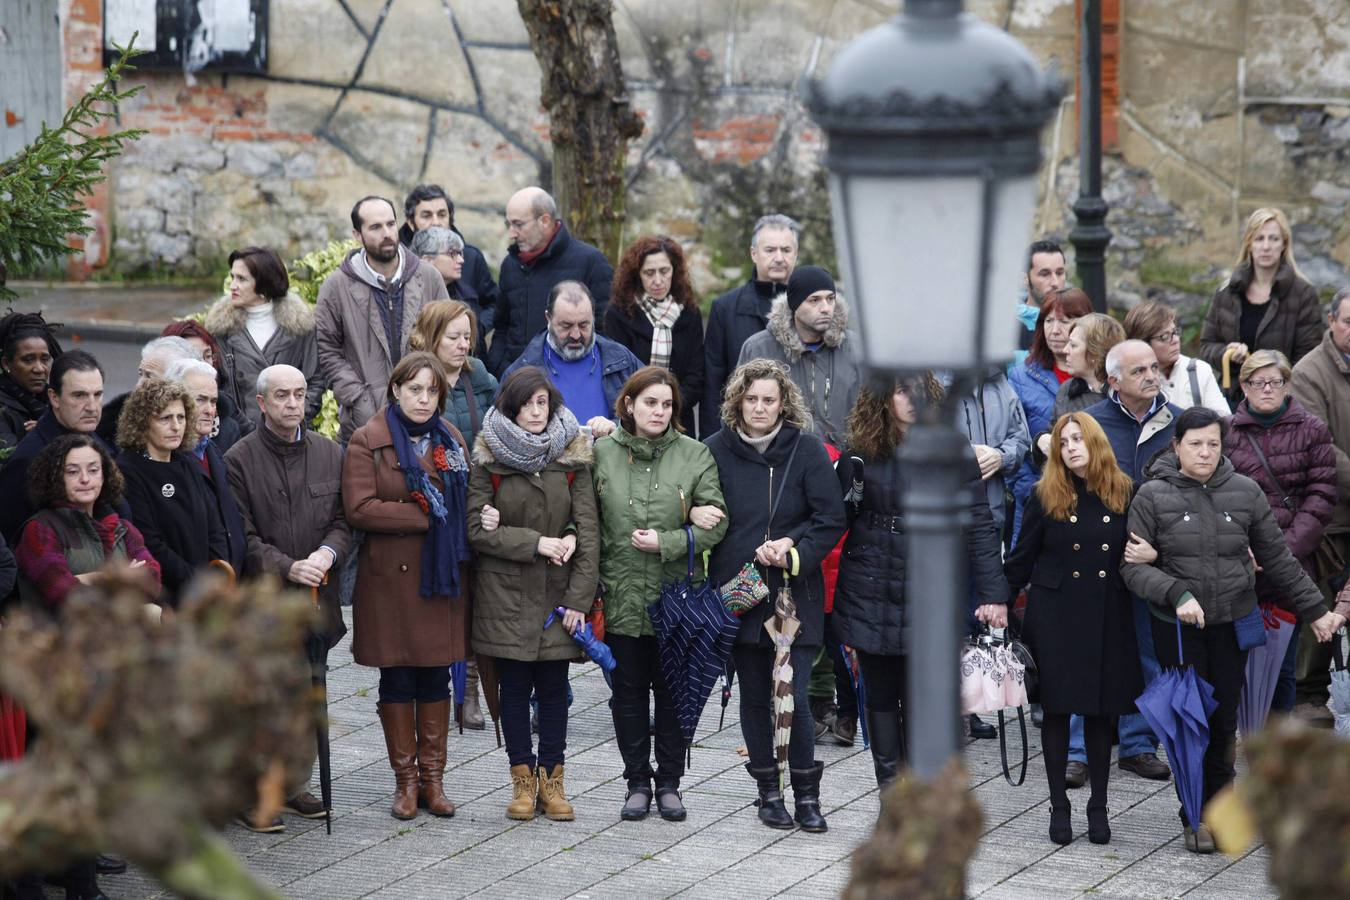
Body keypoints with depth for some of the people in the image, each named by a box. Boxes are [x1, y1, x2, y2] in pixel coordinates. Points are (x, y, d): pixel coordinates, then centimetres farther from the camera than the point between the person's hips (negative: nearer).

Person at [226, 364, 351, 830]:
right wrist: (288, 567, -20)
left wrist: (327, 553, -12)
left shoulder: (329, 454, 8)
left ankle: (294, 784, 24)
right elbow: (242, 537, -9)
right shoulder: (239, 459, -6)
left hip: (315, 599, 5)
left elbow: (343, 520, 9)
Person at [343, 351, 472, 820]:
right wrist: (423, 515, -15)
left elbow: (467, 501, 18)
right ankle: (406, 780, 12)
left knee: (436, 679, 7)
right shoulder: (368, 441, -5)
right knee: (397, 680, 3)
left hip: (444, 576, 4)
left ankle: (433, 777, 15)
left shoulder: (451, 439, 12)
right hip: (391, 576, -4)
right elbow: (358, 508, -15)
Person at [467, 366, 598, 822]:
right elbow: (477, 529, -6)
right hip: (505, 592, -1)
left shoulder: (572, 457, 0)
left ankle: (552, 778, 12)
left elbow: (588, 530, -2)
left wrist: (579, 597, -8)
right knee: (514, 686, 3)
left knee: (554, 686, 4)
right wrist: (536, 543, -15)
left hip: (557, 591, 1)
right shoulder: (488, 458, -2)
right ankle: (523, 779, 11)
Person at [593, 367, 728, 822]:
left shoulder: (695, 455, -2)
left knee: (673, 692, 7)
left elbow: (716, 521, -5)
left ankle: (669, 783, 19)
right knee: (629, 691, 8)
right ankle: (637, 782, 19)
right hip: (620, 596, 1)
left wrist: (666, 542, -14)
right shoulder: (602, 453, 1)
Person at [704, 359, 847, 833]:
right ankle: (768, 790, 22)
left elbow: (831, 521, -2)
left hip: (794, 594, -2)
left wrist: (794, 551, -16)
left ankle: (806, 793, 8)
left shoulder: (807, 449, -3)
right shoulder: (717, 450, 0)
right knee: (754, 695, 9)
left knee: (794, 696, -7)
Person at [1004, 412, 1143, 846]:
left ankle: (1098, 806, 16)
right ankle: (1059, 806, 12)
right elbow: (1022, 559, 4)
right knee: (1056, 708, 2)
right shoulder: (1045, 496, 0)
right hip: (1055, 612, -1)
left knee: (1101, 709, 5)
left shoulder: (1125, 494, 2)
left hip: (1108, 616, 1)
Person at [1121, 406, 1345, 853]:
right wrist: (1177, 593, -23)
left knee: (1225, 719, 7)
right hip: (1177, 628, -2)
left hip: (1232, 625, 2)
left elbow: (1277, 559, 10)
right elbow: (1133, 566, -8)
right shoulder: (1152, 497, -4)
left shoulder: (1245, 492, 3)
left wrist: (1316, 611, 10)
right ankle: (1196, 816, 12)